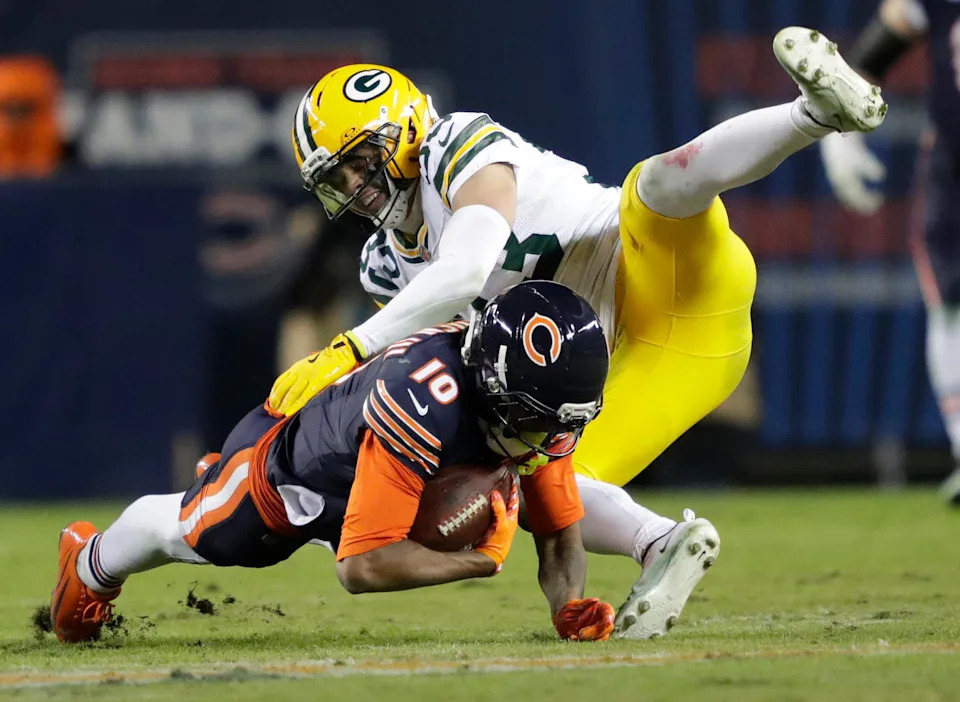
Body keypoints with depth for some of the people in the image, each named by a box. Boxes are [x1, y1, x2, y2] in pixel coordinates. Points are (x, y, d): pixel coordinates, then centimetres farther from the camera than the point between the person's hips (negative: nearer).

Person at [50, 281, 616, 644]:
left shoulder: (542, 408, -30)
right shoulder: (422, 407, -51)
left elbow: (560, 533, -20)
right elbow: (362, 566, -51)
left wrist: (569, 605, -40)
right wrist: (483, 559, -49)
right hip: (285, 457, -5)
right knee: (183, 532, 23)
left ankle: (222, 481, 62)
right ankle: (92, 565, 58)